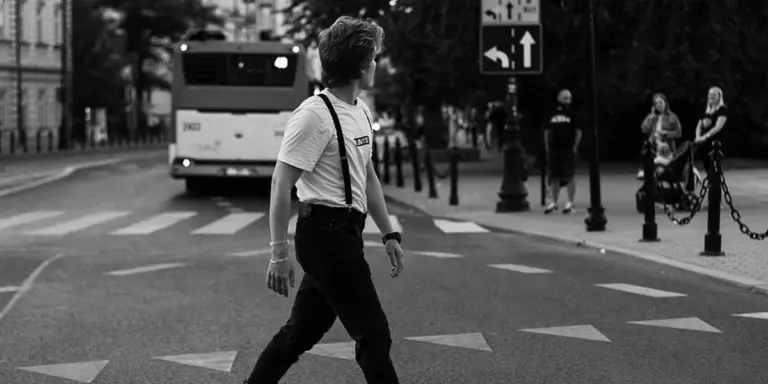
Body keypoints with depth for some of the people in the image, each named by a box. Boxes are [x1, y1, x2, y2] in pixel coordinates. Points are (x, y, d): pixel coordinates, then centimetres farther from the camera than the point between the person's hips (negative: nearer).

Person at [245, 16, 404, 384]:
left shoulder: (361, 111, 13)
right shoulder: (314, 115, -15)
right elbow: (281, 184, -16)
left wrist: (389, 233, 20)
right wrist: (279, 253, -18)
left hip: (344, 234, 9)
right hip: (325, 233, -9)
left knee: (302, 331, 14)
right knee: (373, 334, -4)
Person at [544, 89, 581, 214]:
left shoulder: (572, 114, 2)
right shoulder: (552, 114, 11)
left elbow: (578, 131, 1)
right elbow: (547, 131, 16)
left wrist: (575, 146, -8)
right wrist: (547, 147, 7)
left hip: (568, 149, -3)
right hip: (554, 149, 3)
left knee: (569, 176, -3)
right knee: (554, 177, 6)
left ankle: (570, 203, 2)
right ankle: (553, 203, 13)